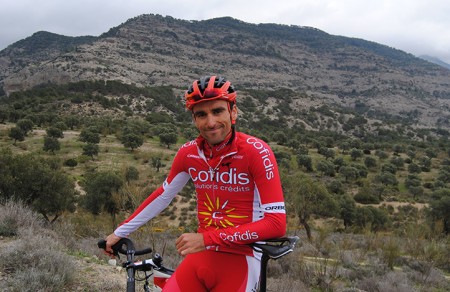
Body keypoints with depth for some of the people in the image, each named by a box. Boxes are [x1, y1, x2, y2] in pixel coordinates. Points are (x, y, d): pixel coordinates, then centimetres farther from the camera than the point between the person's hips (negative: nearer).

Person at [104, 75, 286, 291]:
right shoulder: (188, 153, -3)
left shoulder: (256, 151, -16)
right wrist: (120, 232, 19)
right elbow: (163, 195, 14)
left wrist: (206, 238, -23)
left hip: (240, 261, -3)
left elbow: (276, 223, -20)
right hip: (200, 257, 4)